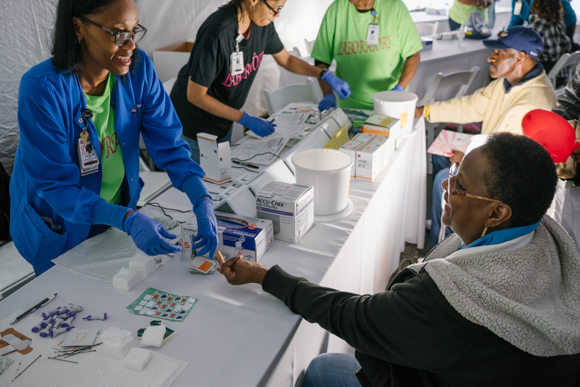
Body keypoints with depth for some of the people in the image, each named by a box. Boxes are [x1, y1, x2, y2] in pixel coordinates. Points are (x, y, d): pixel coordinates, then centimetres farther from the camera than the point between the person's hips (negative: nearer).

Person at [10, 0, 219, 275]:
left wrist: (202, 200, -29)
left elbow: (168, 144, -14)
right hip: (59, 230, -4)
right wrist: (128, 220, -40)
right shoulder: (42, 88, -28)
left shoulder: (139, 69, -15)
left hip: (116, 220, 4)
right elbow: (57, 186, -27)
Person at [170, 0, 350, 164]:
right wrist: (246, 119, -25)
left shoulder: (262, 25, -10)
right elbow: (195, 95, -26)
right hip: (193, 129, -7)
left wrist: (325, 75, -5)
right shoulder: (216, 33, -32)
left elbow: (286, 59, 9)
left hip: (223, 125, 7)